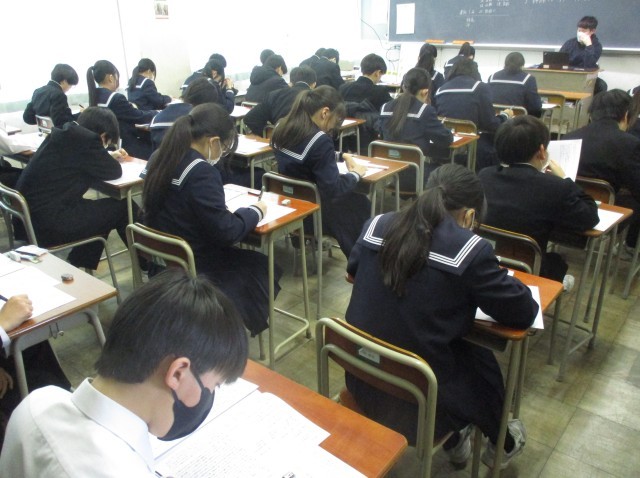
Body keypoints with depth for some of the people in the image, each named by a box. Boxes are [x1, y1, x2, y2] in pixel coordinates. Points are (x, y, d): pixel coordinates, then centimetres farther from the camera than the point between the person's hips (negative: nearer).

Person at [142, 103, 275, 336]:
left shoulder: (161, 157, 0)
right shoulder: (201, 172, -26)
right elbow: (225, 232, -23)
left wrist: (219, 204, 7)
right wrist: (255, 211, -8)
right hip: (193, 267, -8)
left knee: (245, 259, 23)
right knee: (263, 268, 11)